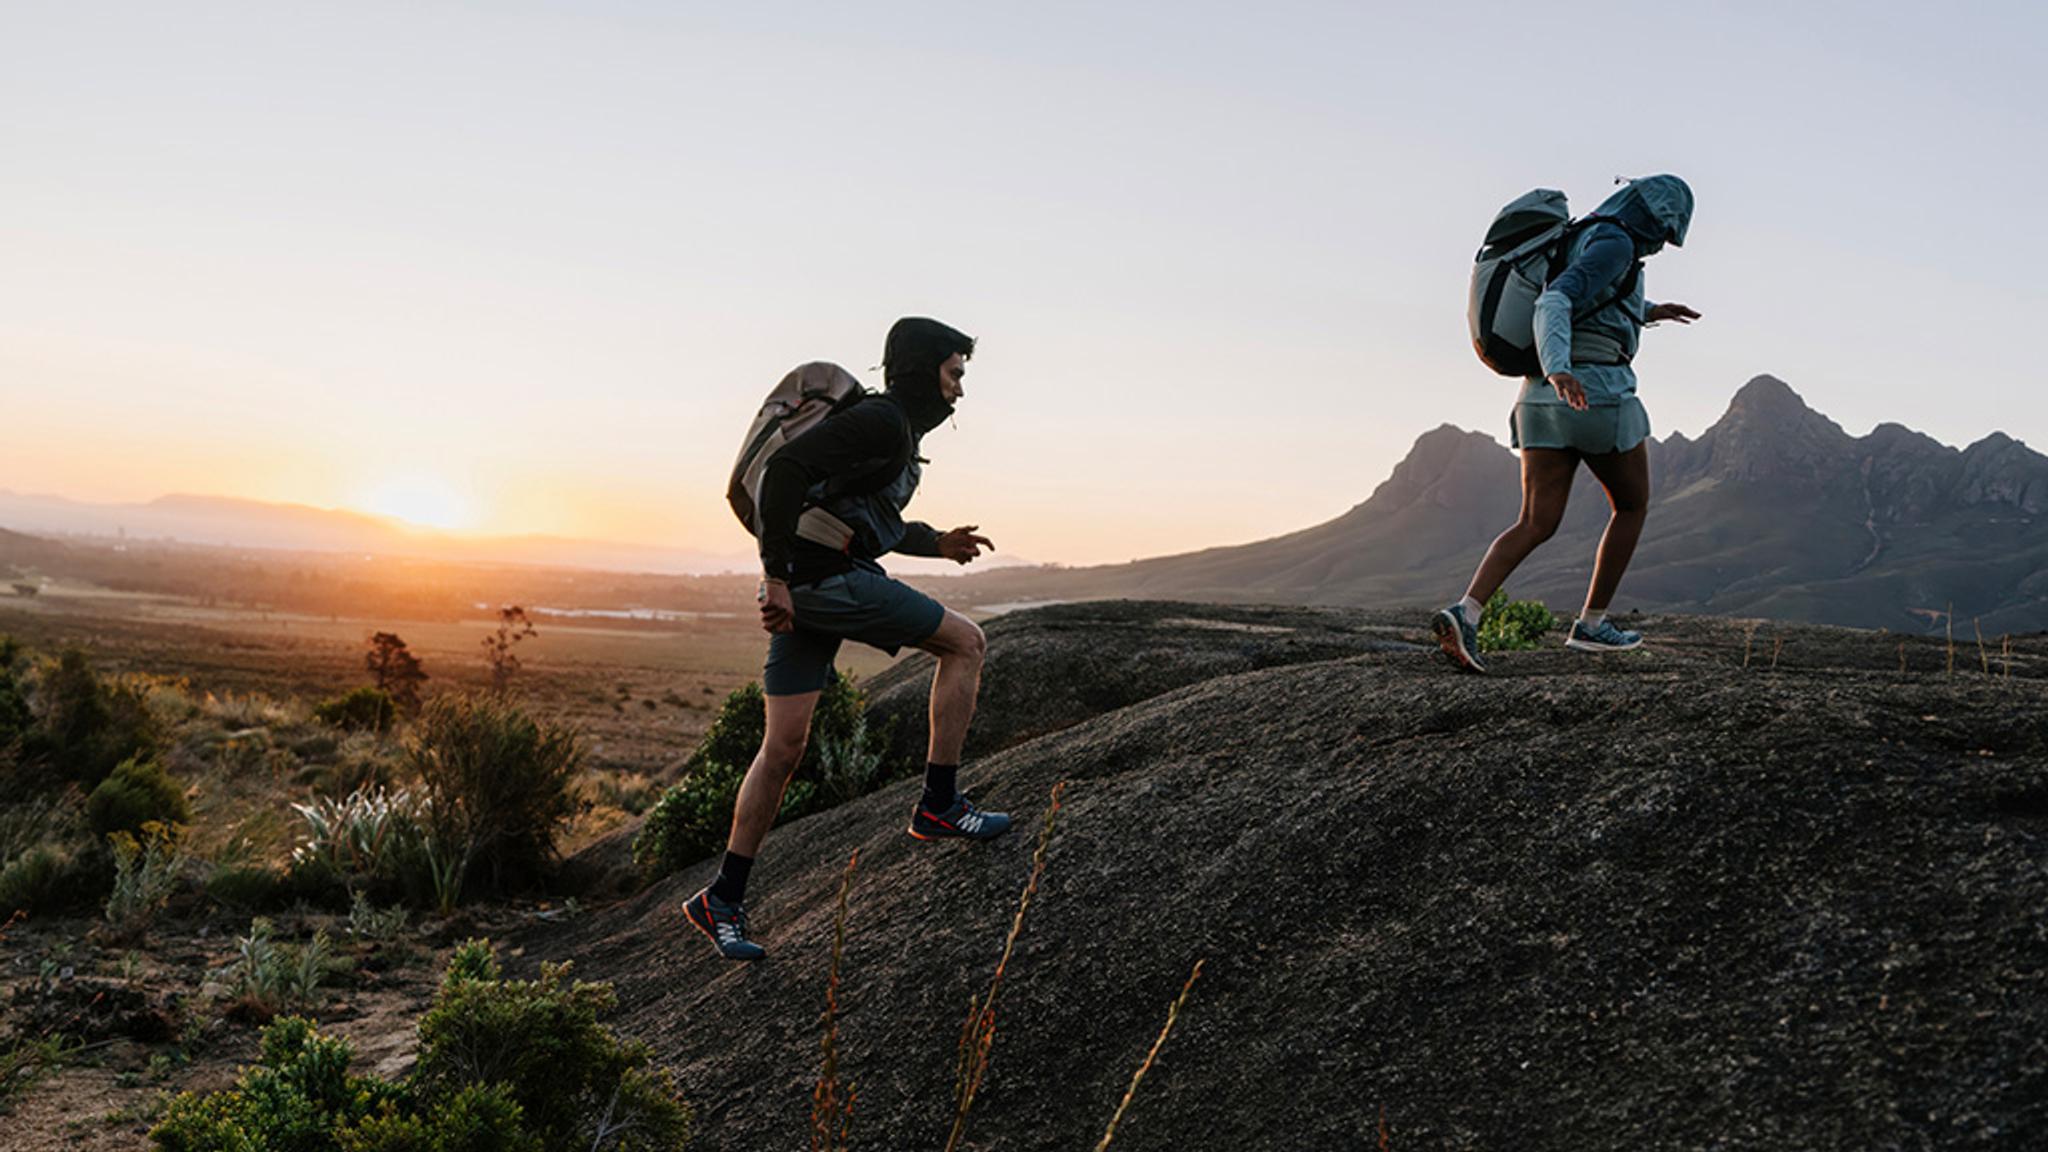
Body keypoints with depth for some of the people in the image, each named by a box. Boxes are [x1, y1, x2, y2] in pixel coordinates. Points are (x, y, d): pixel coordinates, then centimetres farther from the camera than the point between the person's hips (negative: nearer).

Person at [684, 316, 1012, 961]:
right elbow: (786, 469, -20)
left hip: (806, 585, 10)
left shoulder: (899, 431, 23)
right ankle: (938, 804, 5)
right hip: (828, 577, -10)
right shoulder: (880, 421, -9)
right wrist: (778, 577, -20)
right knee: (964, 642, 0)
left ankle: (723, 900, 13)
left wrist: (938, 543, 24)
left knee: (784, 746, 9)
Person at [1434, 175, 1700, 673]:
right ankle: (1592, 623, 18)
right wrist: (1559, 369, -39)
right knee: (1632, 505, 15)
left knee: (1536, 524, 0)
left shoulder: (1581, 242, 21)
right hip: (1598, 394, -8)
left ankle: (1465, 613, -22)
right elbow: (1553, 303, -24)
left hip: (1542, 399, 8)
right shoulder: (1615, 245, -8)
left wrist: (1648, 311, 42)